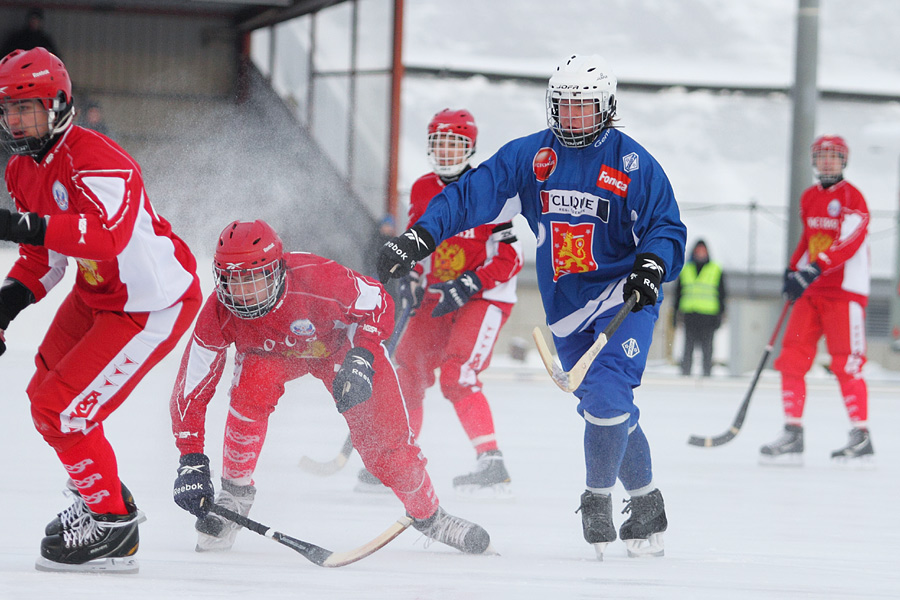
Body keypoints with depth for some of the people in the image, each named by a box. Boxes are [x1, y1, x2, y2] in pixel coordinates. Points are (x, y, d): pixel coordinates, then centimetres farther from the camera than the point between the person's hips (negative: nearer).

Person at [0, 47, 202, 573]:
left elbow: (109, 235, -46)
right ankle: (104, 496, 39)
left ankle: (114, 528, 0)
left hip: (153, 305, -10)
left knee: (63, 409, -15)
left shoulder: (94, 159, -28)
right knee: (44, 397, 18)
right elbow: (45, 258, 13)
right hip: (95, 295, 10)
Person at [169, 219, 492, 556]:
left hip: (337, 341, -1)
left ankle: (429, 516, 13)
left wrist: (361, 360, -36)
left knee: (382, 435, -10)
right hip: (269, 353, 1)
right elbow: (190, 389, -25)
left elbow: (379, 305, -22)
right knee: (250, 392, -31)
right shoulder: (218, 315, -32)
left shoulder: (317, 278, -40)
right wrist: (191, 460, -31)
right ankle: (234, 495, -12)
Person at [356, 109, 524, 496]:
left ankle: (492, 465, -22)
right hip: (437, 297, 7)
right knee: (405, 372, 4)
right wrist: (412, 278, 3)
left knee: (457, 374, -23)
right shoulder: (422, 190, 7)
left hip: (485, 298, -7)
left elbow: (511, 256, -14)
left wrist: (469, 286, -22)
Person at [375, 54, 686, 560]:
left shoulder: (634, 164, -8)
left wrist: (652, 265, -27)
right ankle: (647, 505, 19)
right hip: (566, 306, 4)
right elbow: (472, 194, -4)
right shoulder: (529, 157, 1)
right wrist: (420, 237, -16)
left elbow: (667, 229, -6)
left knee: (607, 394, -22)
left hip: (624, 297, -4)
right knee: (605, 412, 6)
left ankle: (599, 500, -8)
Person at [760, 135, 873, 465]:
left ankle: (861, 437, -1)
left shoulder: (852, 197, -9)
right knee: (791, 357, -1)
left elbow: (850, 240, -22)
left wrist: (815, 268, -31)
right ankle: (793, 434, 2)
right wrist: (793, 270, 17)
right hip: (810, 291, 7)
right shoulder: (809, 198, 15)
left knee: (845, 363, -9)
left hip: (846, 291, -7)